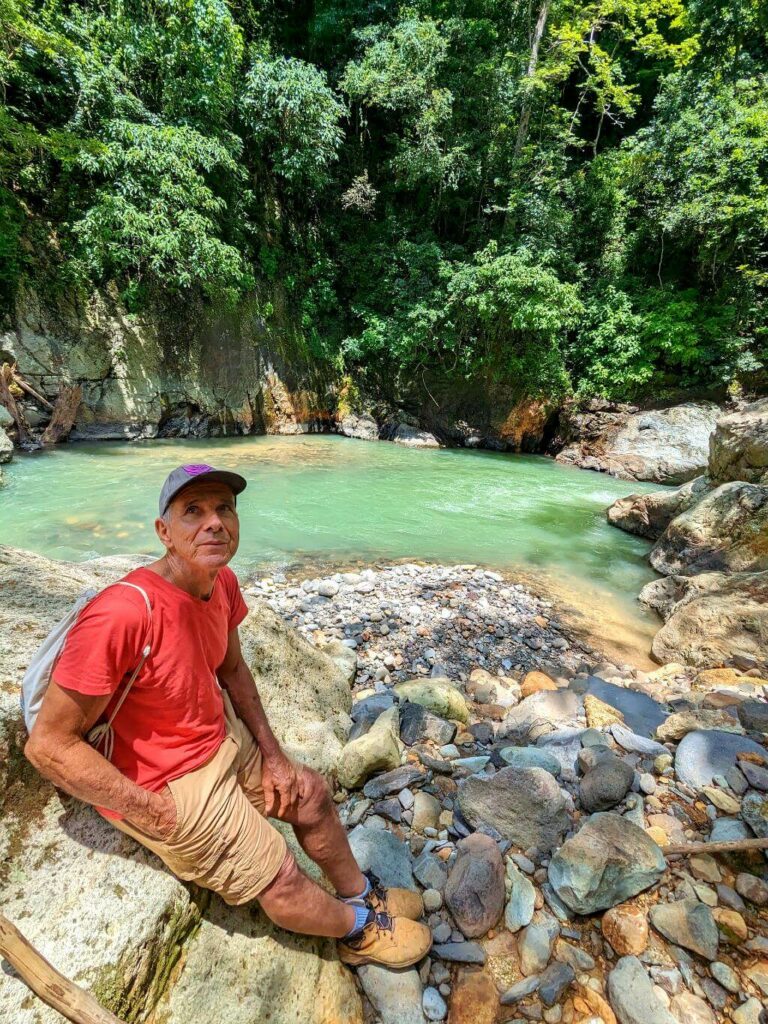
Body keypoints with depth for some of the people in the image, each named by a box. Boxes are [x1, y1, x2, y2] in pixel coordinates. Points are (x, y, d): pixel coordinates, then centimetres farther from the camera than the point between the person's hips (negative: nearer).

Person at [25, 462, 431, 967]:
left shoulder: (223, 583, -11)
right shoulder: (122, 614, -35)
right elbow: (49, 744, -25)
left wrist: (272, 753, 1)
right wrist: (154, 814, -19)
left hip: (225, 735, 7)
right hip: (168, 785, -7)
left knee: (312, 795, 17)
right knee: (283, 882, 4)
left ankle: (361, 893, 46)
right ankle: (360, 929, 37)